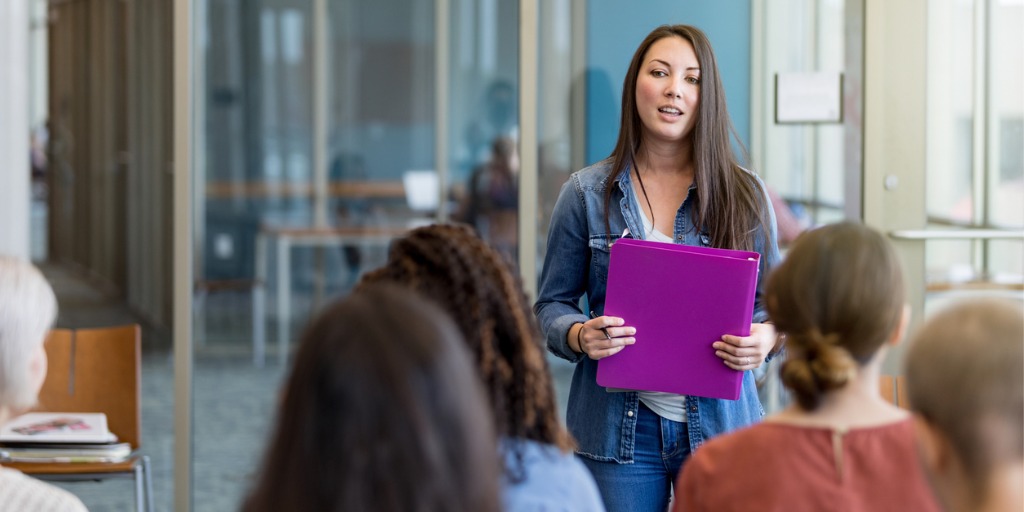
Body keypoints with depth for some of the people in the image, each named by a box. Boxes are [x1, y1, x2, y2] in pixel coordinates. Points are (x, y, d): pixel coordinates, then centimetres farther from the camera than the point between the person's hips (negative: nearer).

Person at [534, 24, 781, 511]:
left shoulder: (745, 194, 2)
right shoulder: (586, 194, 2)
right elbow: (552, 304, 5)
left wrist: (765, 337, -14)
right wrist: (579, 335, -16)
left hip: (719, 421, 1)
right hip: (620, 429, 0)